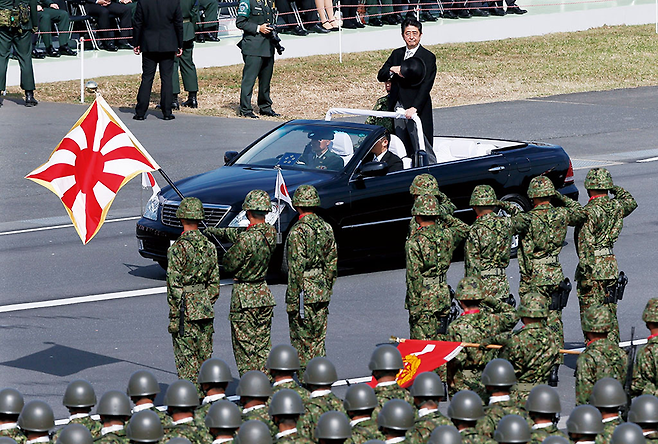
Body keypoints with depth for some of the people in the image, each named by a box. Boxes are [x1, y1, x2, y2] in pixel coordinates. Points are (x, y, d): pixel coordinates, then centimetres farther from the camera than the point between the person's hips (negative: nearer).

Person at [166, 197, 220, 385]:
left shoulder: (178, 248, -13)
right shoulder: (209, 247, 6)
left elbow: (174, 286, -14)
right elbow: (215, 283, 10)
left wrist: (175, 316, -10)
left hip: (186, 312, -6)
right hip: (206, 310, 6)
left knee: (186, 361, -2)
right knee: (205, 357, 13)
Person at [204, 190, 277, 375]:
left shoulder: (247, 239, -23)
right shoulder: (271, 233, 0)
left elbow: (229, 264, -12)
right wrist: (214, 231, 25)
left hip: (244, 298, -7)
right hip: (264, 295, 7)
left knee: (245, 349, 1)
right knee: (263, 346, 14)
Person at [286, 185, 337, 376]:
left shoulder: (298, 231, -15)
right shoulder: (326, 228, 7)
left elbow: (296, 269, -17)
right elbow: (332, 264, 13)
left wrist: (292, 302, -14)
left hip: (303, 295, -7)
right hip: (322, 293, 7)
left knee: (302, 342, 0)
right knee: (318, 342, 13)